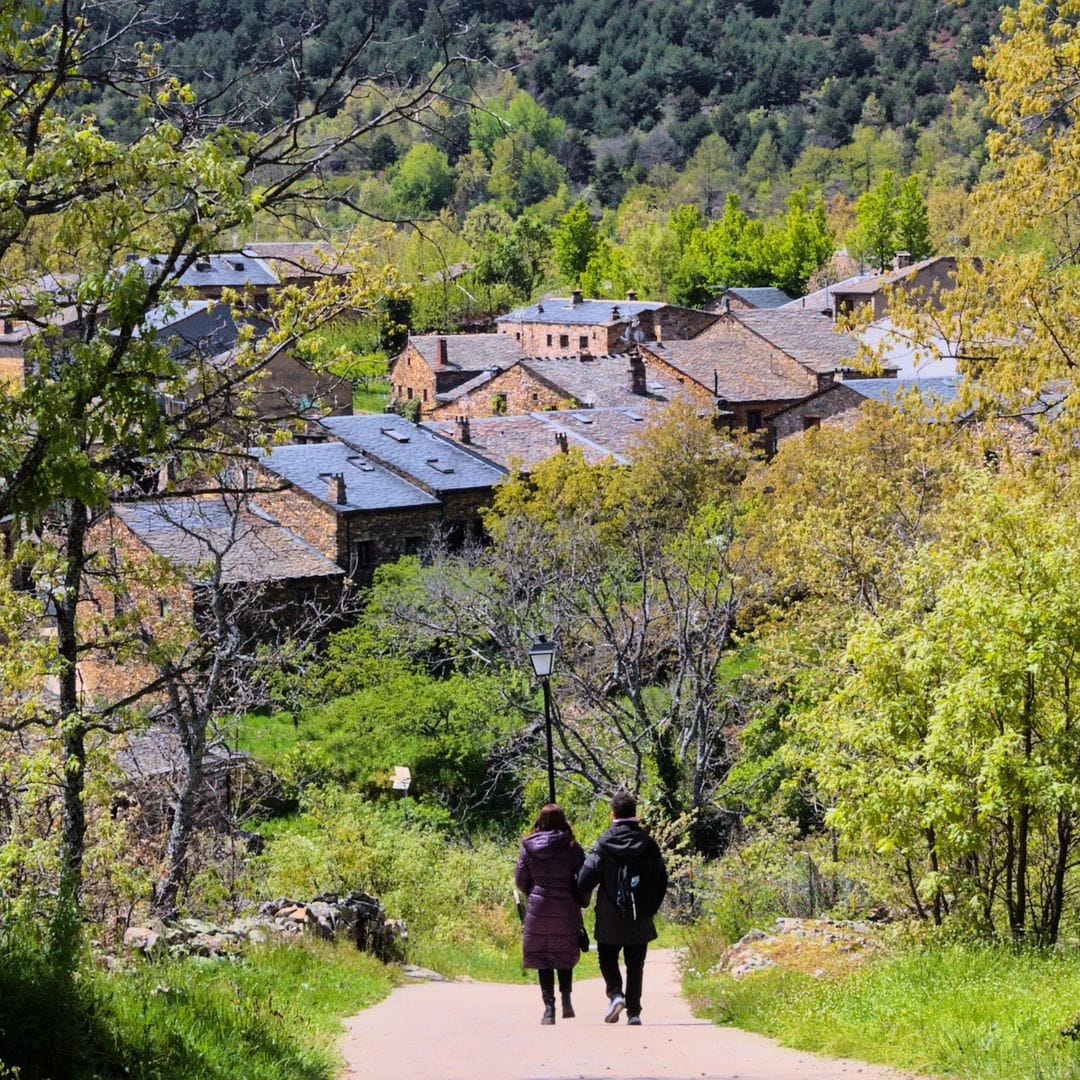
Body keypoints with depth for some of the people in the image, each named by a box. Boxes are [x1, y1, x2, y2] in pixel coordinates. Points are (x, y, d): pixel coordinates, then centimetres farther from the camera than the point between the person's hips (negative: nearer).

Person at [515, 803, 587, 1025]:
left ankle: (549, 1007, -1)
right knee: (565, 956, 15)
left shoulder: (529, 847, -1)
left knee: (542, 958, 5)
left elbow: (520, 880, 4)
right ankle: (566, 1001, 8)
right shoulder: (572, 848, -5)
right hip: (566, 908, -1)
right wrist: (580, 901, 13)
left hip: (538, 908, 1)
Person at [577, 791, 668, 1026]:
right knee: (635, 964, 10)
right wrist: (651, 907, 15)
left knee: (607, 958, 14)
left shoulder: (604, 842, -8)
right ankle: (634, 1011, 5)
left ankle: (615, 994, -10)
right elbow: (661, 876, 5)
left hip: (610, 917, -2)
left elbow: (588, 874, -12)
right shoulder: (647, 842, 1)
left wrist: (581, 898, 6)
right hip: (640, 918, 2)